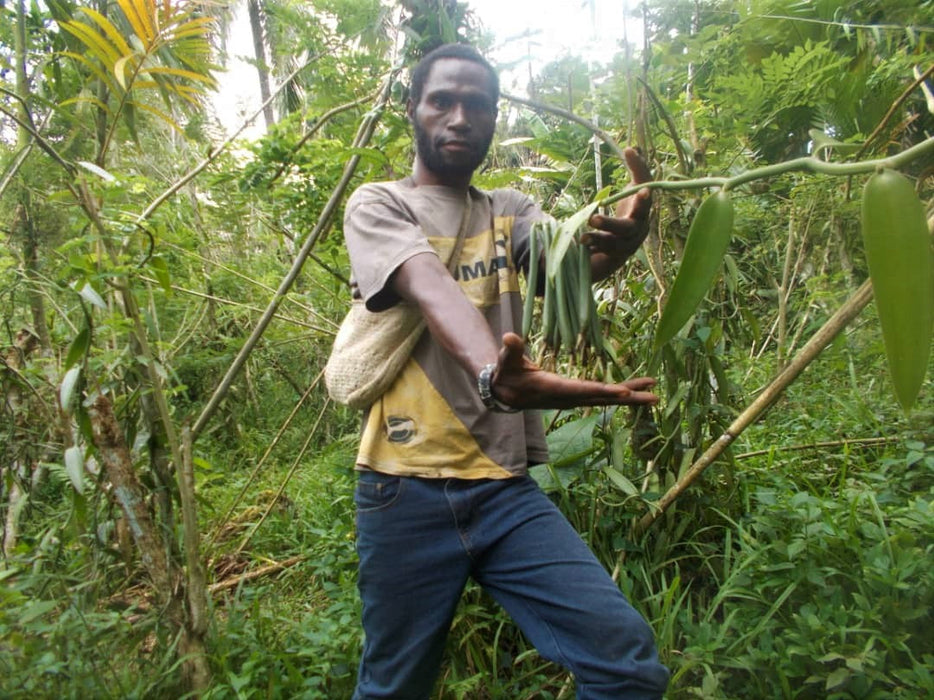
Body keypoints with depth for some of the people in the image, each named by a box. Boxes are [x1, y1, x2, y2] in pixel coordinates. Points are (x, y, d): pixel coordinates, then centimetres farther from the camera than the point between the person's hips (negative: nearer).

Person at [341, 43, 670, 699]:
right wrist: (493, 372, -41)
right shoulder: (378, 204, 1)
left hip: (506, 487, 3)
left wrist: (620, 239, -32)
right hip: (407, 491, -2)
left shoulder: (509, 211, 14)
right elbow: (432, 289, -21)